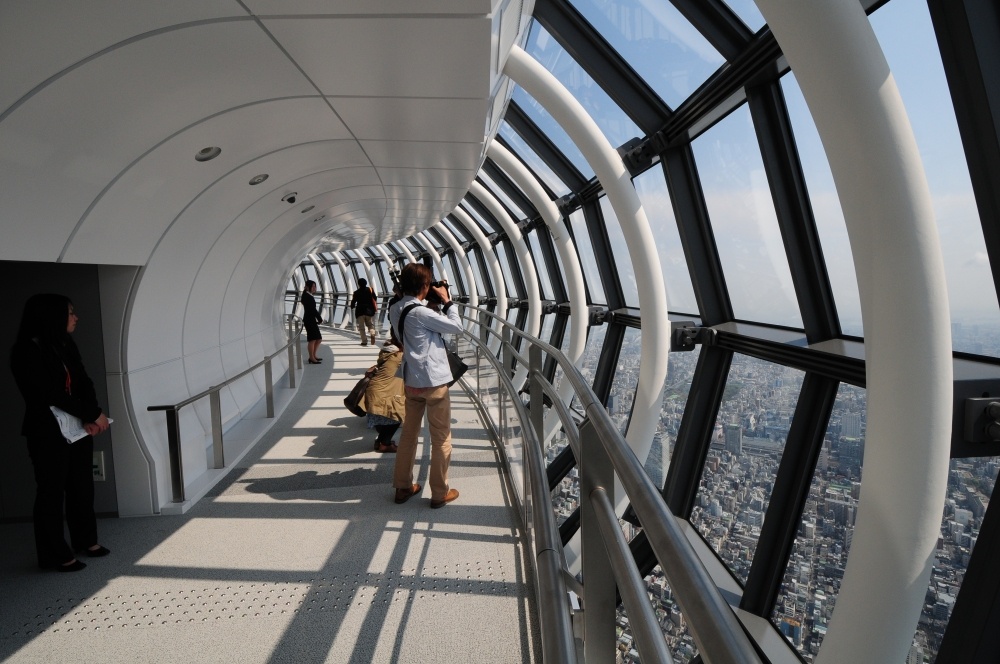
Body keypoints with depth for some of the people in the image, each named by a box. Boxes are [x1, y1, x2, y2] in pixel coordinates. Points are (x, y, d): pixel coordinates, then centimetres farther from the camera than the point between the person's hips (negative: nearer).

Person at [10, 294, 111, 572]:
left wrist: (90, 417, -13)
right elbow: (51, 393, -19)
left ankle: (86, 540, 29)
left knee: (82, 485, 14)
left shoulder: (66, 346, 9)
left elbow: (84, 383, 4)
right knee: (52, 491, 2)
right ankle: (55, 555, 13)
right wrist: (92, 413, -16)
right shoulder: (28, 351, -14)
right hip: (48, 432, -7)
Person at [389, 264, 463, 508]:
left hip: (412, 381, 8)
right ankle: (440, 493, 15)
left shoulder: (395, 311, 3)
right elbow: (457, 326, -13)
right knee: (441, 439, 6)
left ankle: (403, 486, 27)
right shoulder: (421, 313, -22)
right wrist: (446, 300, -3)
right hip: (434, 381, -8)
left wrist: (437, 304, 7)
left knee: (408, 433, 17)